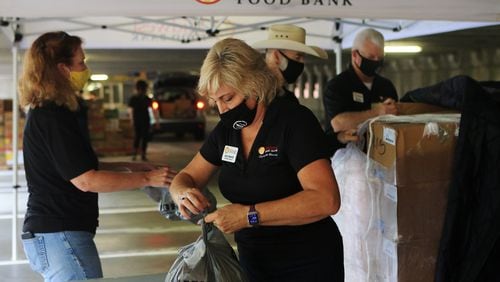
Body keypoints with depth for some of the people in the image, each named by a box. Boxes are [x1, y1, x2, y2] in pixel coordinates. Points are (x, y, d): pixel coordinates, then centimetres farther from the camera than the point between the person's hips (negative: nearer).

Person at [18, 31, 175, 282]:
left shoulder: (47, 113, 13)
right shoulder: (51, 118, -18)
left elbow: (77, 166, 21)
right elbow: (86, 180, -21)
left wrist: (128, 166, 13)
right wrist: (147, 178, -14)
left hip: (52, 233, 10)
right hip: (60, 235, -10)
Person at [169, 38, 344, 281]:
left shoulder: (294, 121, -19)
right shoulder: (226, 129, 0)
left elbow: (326, 200, -29)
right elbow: (186, 177, 9)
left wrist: (249, 216, -32)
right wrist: (183, 194, -16)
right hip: (253, 260, 6)